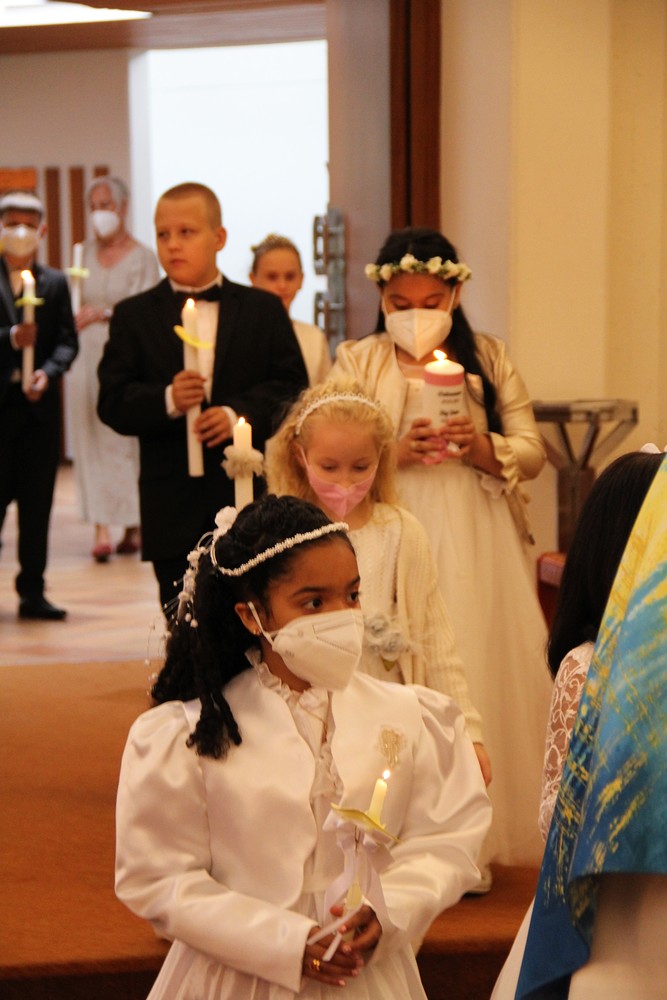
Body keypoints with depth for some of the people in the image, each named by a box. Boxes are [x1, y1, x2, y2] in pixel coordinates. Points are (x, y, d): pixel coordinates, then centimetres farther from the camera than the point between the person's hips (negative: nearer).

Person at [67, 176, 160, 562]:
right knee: (92, 443, -3)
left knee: (128, 440, -1)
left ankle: (136, 526, 9)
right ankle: (102, 529, -5)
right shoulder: (86, 252, 13)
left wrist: (104, 313, -23)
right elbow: (79, 301, 18)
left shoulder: (143, 257, -1)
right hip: (86, 356, 4)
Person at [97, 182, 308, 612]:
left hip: (251, 494, 0)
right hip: (173, 507, 0)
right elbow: (112, 402, -1)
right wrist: (166, 401, -20)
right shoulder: (134, 316, 7)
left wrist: (240, 412, -17)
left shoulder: (264, 310, 8)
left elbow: (293, 387, -1)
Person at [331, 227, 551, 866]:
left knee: (479, 674, -2)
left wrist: (481, 447, -14)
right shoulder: (357, 362, 8)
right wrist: (396, 451, -16)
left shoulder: (488, 358, 10)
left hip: (476, 548, 1)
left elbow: (532, 451, 5)